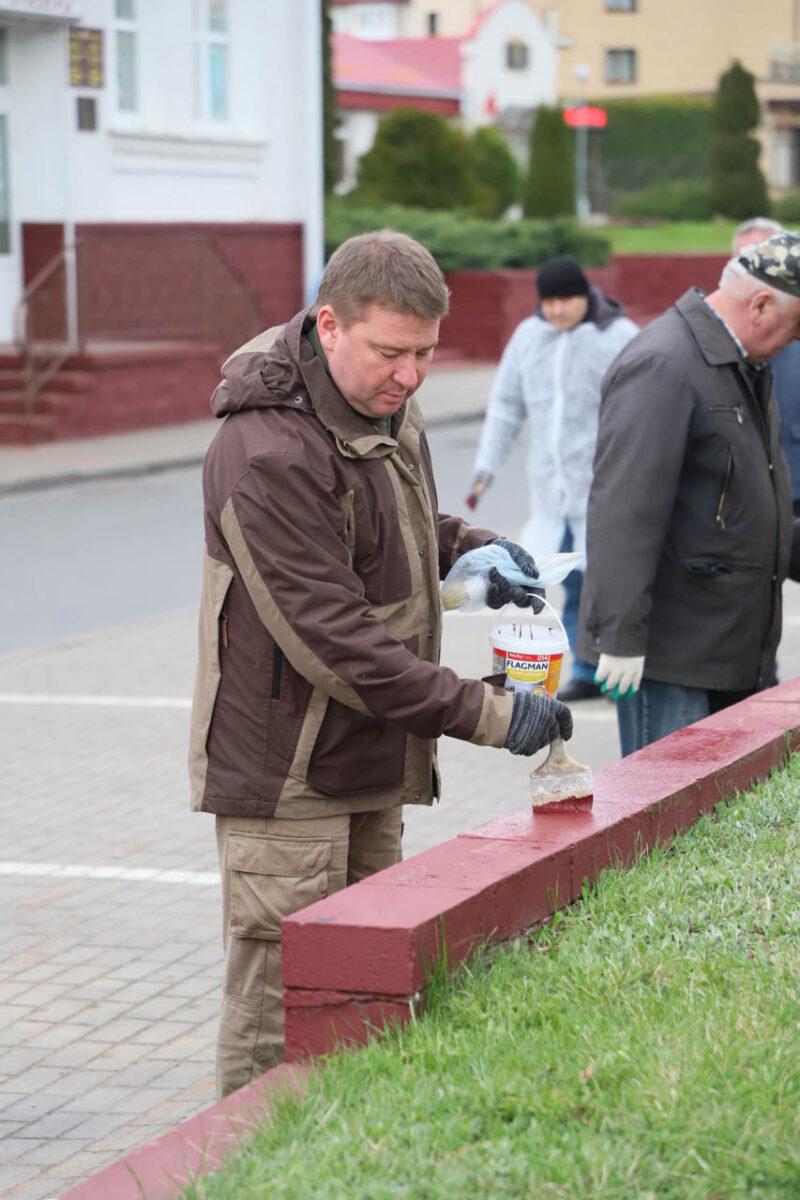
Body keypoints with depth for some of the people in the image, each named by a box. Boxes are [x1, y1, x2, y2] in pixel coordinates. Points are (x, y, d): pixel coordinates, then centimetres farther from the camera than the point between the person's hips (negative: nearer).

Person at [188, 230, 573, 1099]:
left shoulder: (387, 408, 6)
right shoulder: (268, 451, -24)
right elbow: (328, 637, -27)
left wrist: (468, 549, 2)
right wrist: (486, 716, -26)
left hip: (371, 765, 9)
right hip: (285, 775, -9)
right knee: (278, 1012, -3)